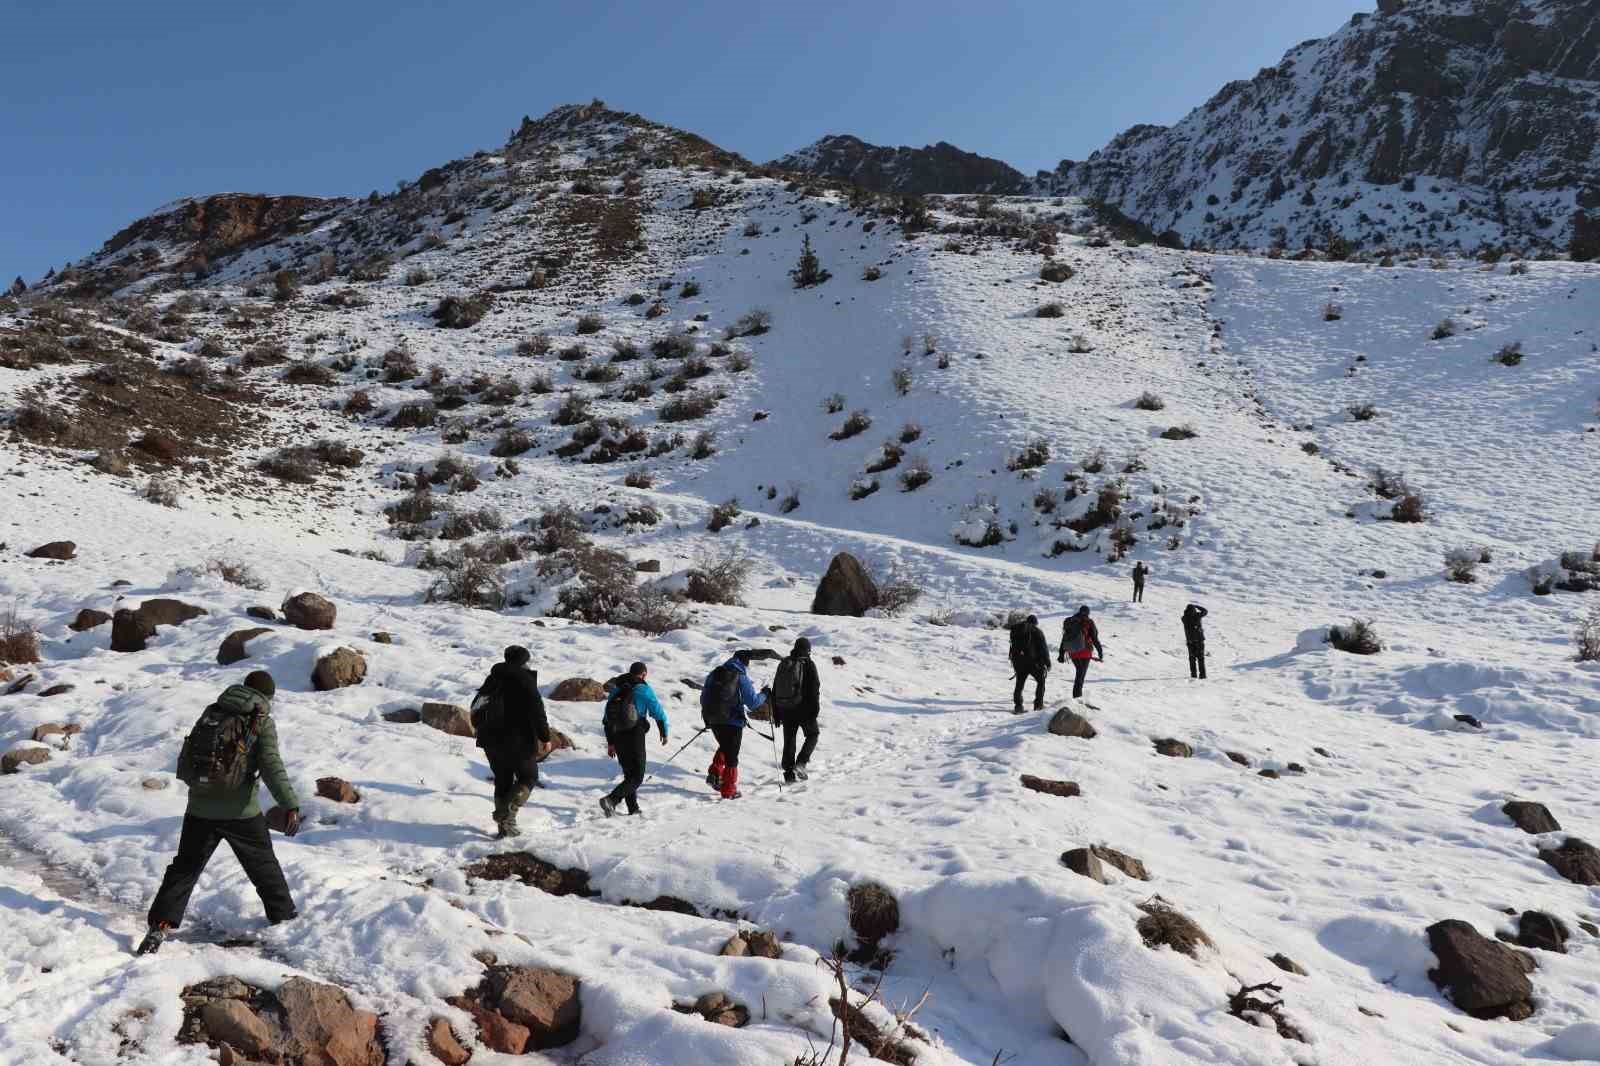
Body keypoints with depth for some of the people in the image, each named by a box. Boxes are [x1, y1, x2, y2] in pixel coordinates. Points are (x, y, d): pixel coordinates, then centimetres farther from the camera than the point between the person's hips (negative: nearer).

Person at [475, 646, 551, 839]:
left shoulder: (492, 679, 11)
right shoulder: (526, 680, -11)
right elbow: (537, 711, -15)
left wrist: (482, 730, 31)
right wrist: (545, 737, -8)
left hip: (491, 741, 6)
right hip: (518, 741, -6)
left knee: (502, 781, 15)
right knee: (528, 777, 10)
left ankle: (503, 827, 15)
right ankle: (507, 814, -10)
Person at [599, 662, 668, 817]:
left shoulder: (615, 689, 12)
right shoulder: (643, 689, -6)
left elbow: (607, 718, 15)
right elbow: (658, 713, -4)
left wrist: (610, 743, 20)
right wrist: (664, 733, 12)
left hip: (618, 738, 6)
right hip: (635, 738, -6)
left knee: (629, 774, 19)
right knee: (637, 778, -1)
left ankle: (633, 809, 19)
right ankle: (611, 799, -20)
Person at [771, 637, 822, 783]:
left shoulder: (783, 664, 10)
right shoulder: (808, 664, -5)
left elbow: (775, 690, 12)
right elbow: (815, 689, -11)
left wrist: (776, 714, 17)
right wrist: (815, 711, -7)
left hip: (785, 709, 4)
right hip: (804, 708, -4)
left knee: (789, 741, 10)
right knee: (812, 735, 14)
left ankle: (789, 774, 8)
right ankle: (801, 763, -4)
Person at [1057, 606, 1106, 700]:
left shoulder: (1069, 622, 9)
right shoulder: (1088, 622, -4)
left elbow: (1064, 639, 11)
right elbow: (1095, 639, -7)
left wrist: (1061, 655, 15)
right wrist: (1101, 653, -1)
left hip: (1073, 653, 5)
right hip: (1085, 652, -5)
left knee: (1079, 672, 23)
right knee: (1081, 675, -4)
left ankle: (1078, 695, 29)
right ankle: (1077, 696, -15)